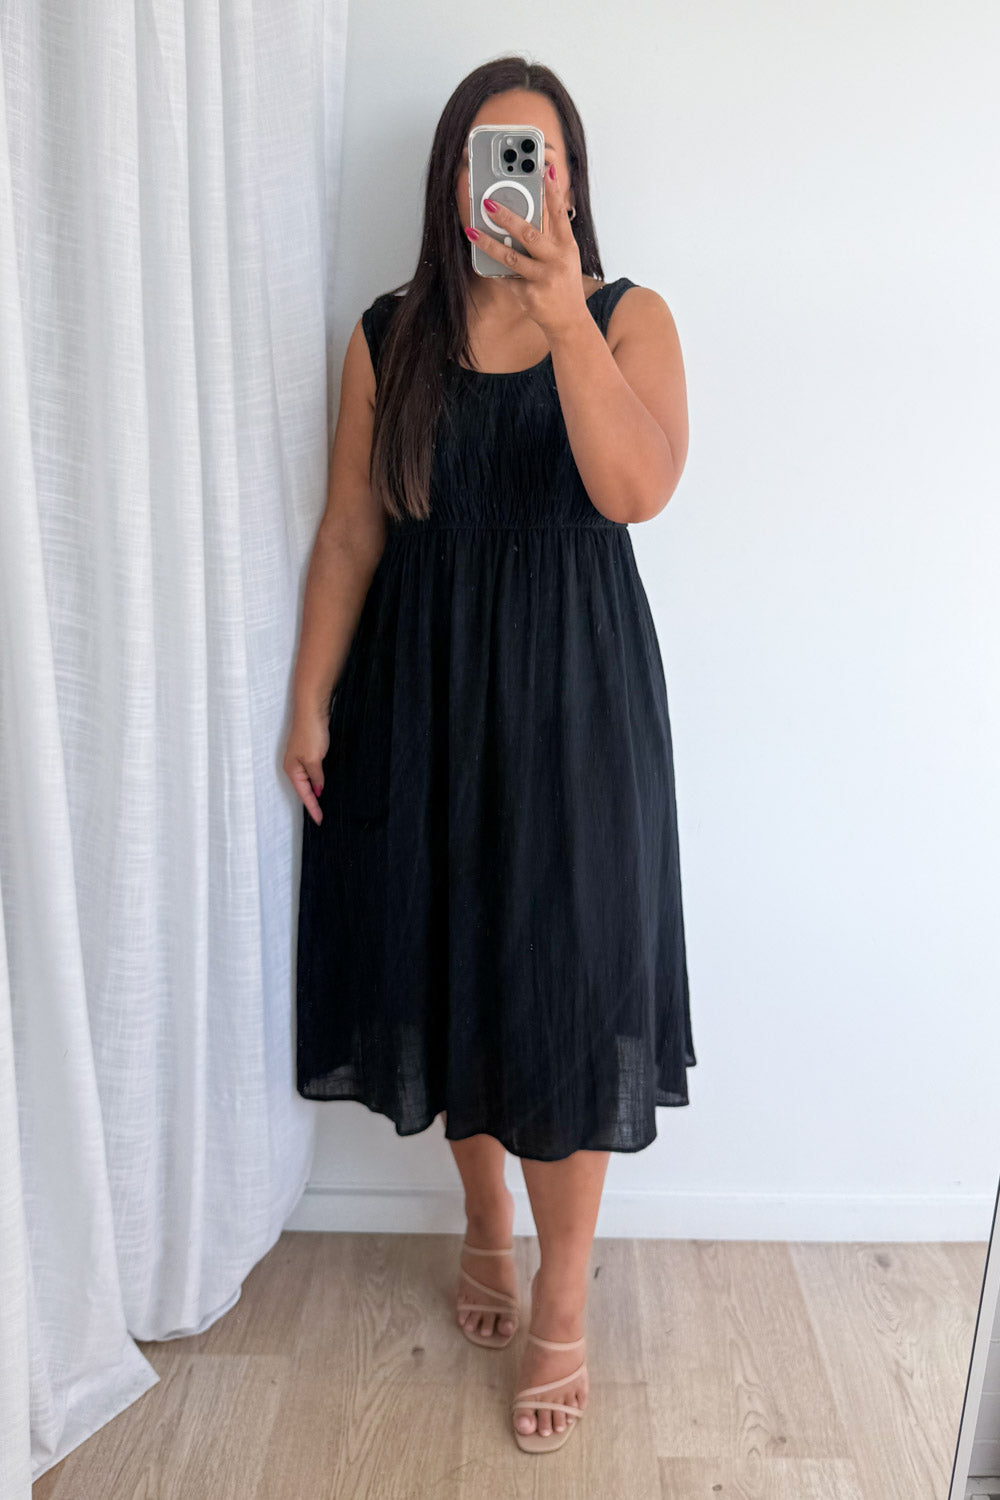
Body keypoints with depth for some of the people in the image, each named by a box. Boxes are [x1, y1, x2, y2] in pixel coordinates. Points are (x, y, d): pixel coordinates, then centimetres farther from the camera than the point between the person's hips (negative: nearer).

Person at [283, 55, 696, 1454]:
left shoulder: (630, 318, -1)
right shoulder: (389, 338, 5)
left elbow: (638, 488, -20)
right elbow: (350, 530, 4)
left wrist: (563, 317, -31)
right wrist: (310, 700, 1)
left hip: (573, 689, -2)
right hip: (423, 690, 3)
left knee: (561, 984, 2)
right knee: (448, 961, 12)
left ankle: (563, 1310, 21)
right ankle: (486, 1223, 39)